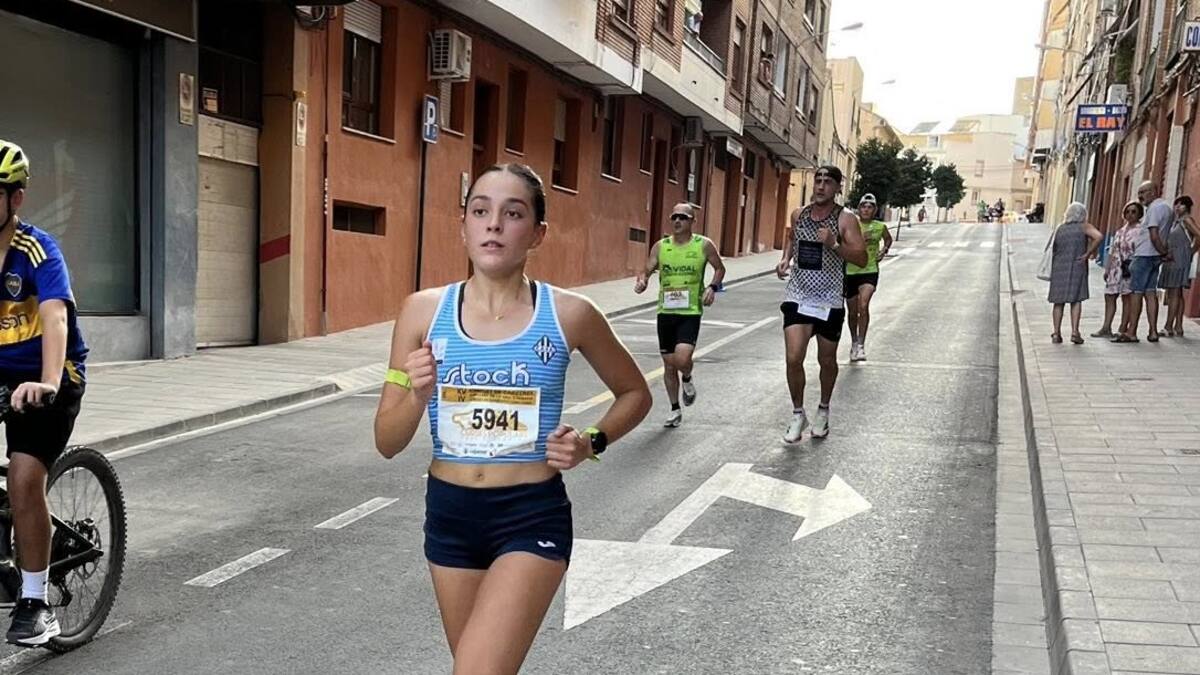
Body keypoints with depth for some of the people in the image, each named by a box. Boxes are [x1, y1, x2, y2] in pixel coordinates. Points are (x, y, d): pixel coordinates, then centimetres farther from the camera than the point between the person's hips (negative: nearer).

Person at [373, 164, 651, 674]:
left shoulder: (568, 315, -9)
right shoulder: (423, 311, -5)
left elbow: (635, 393, 9)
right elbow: (387, 444, -1)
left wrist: (593, 442, -8)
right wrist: (417, 396, -20)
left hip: (533, 517, -3)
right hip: (449, 514, 3)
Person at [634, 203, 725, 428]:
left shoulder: (704, 245, -3)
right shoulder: (660, 246, 2)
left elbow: (720, 268, 9)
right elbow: (647, 269, 5)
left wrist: (712, 287, -9)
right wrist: (642, 280, -18)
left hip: (690, 312, -3)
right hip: (666, 312, 3)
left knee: (682, 359, -21)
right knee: (669, 365, 10)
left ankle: (687, 379, 16)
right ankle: (675, 410, 28)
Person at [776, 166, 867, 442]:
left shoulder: (846, 219, -7)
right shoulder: (798, 215, 4)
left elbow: (862, 259, -13)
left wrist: (834, 244, -26)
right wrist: (786, 259, 7)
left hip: (829, 302, -2)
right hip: (798, 297, 2)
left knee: (827, 361, 12)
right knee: (793, 359, -11)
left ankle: (823, 410, 37)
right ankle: (798, 414, 9)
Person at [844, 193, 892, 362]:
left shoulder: (880, 227, 2)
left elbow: (888, 239, 24)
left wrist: (883, 251, 7)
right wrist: (859, 239, -25)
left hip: (870, 271, -1)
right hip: (850, 272, 1)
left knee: (864, 305, -23)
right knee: (852, 311, 11)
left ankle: (861, 344, -17)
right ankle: (854, 342, 35)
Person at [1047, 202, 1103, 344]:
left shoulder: (1060, 229, 10)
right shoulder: (1084, 227, -2)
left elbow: (1054, 249, 11)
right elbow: (1099, 237, -17)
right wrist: (1088, 254, -10)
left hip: (1059, 267, 3)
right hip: (1077, 267, -3)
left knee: (1059, 301, 6)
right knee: (1076, 300, 2)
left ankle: (1056, 333, 4)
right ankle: (1075, 331, -6)